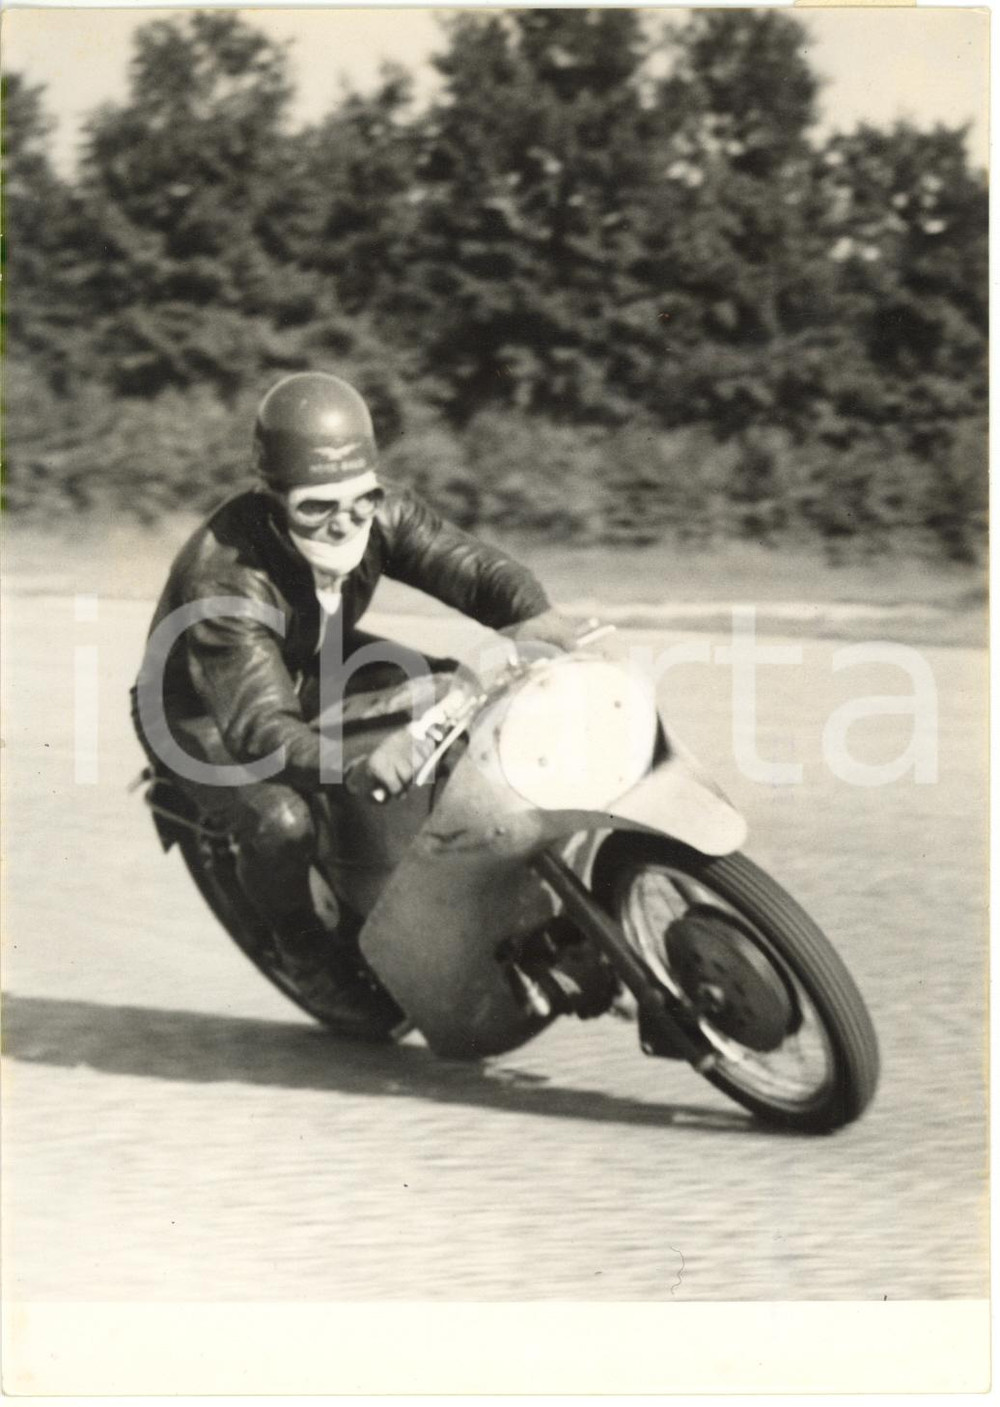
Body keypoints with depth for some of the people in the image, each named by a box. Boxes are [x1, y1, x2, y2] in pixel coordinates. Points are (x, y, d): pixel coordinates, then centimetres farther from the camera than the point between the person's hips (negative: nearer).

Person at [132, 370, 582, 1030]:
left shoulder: (381, 514, -22)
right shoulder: (223, 580, -40)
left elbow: (469, 565, -30)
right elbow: (260, 725, -48)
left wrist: (542, 619, -52)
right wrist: (354, 765, -67)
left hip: (315, 672, 6)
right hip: (203, 710, -6)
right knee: (284, 824, -33)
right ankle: (299, 940, 1)